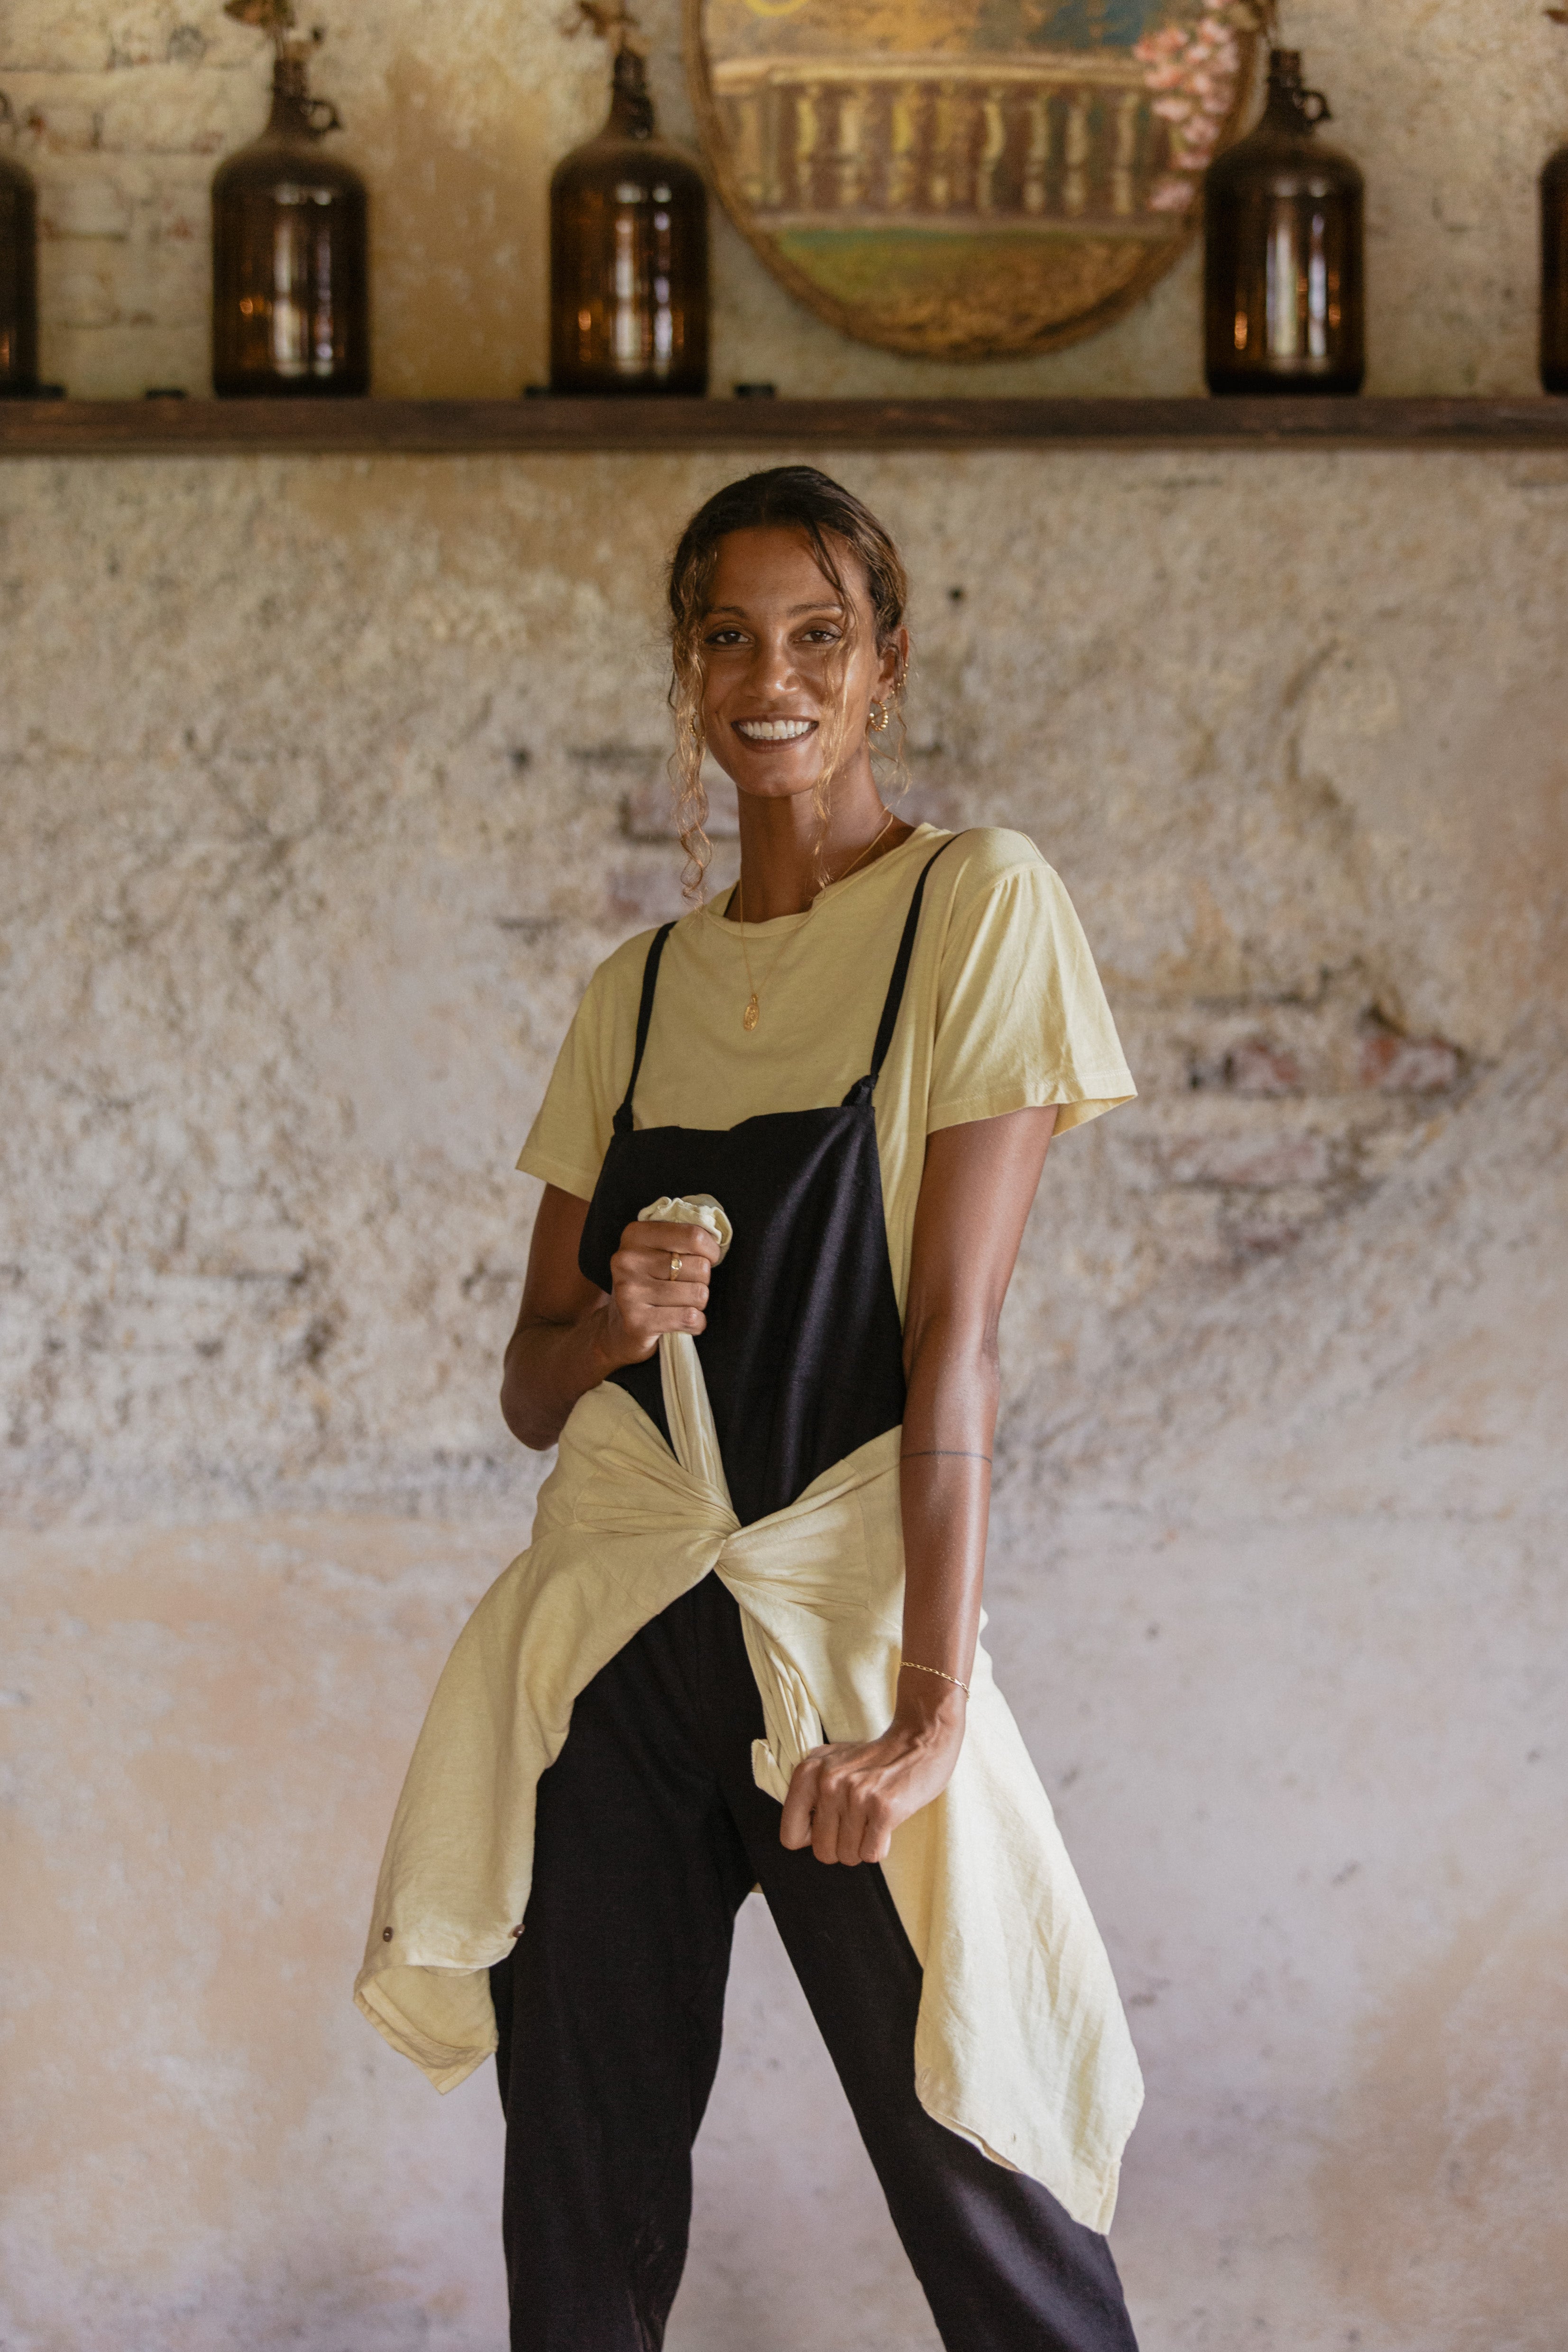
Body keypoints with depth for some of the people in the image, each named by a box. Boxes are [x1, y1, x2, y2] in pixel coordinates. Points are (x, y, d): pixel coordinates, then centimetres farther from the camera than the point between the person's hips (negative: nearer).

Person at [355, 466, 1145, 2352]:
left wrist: (929, 1704, -18)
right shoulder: (639, 993, 14)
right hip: (613, 1646, 4)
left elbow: (954, 1327, -10)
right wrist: (607, 1320, -9)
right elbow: (534, 1387, 16)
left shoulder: (976, 908, -2)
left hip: (844, 1632, -4)